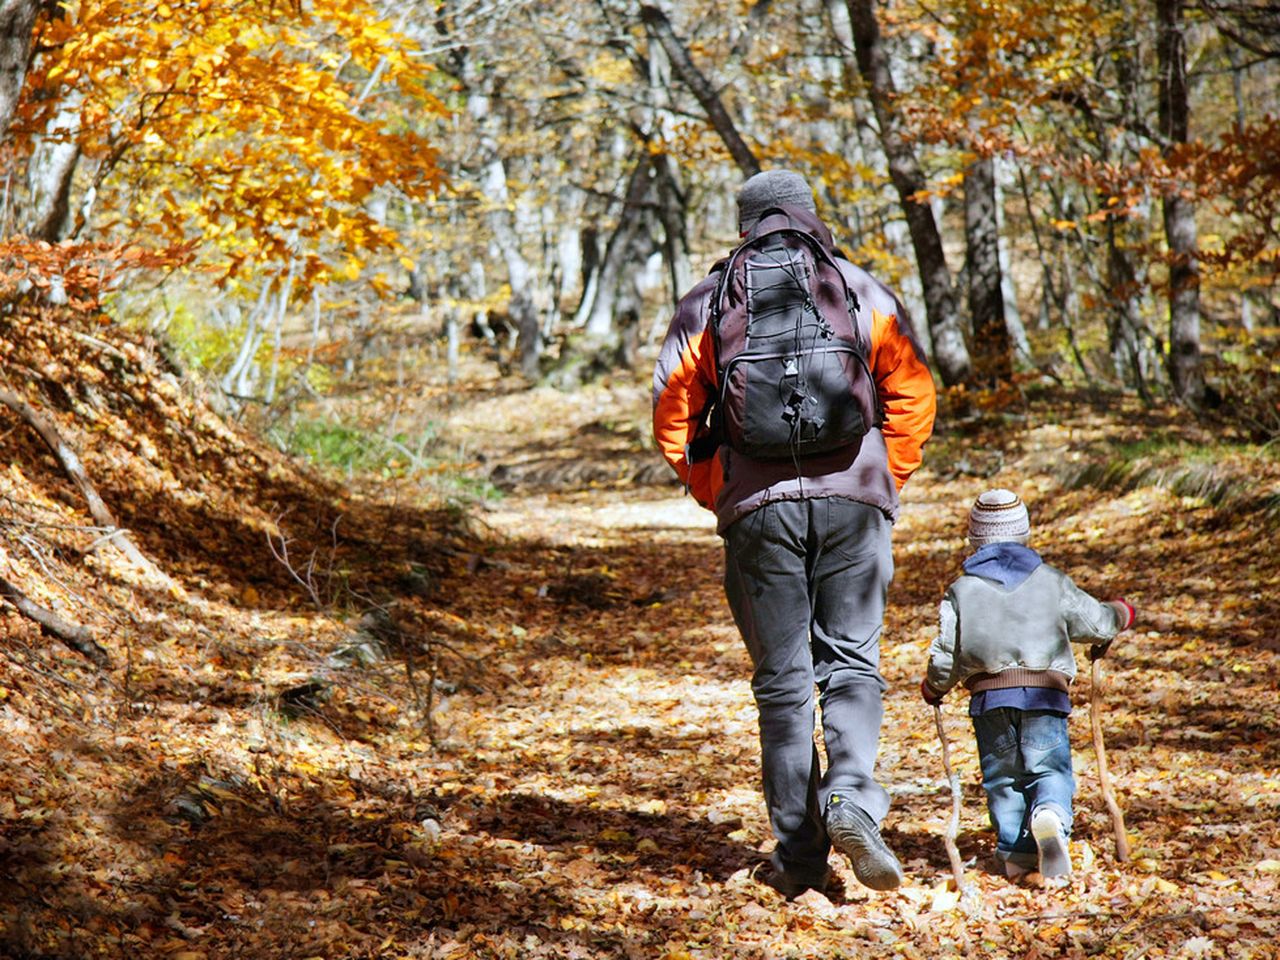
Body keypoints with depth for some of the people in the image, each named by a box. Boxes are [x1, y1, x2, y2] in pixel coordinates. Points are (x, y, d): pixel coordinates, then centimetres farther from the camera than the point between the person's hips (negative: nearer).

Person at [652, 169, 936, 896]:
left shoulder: (706, 304, 9)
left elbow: (673, 416, 5)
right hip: (853, 499, 0)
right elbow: (914, 398, 4)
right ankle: (851, 797, -19)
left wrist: (718, 496, 13)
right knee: (852, 661, 6)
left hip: (757, 507, 0)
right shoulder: (867, 293, 9)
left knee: (782, 678, 6)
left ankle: (800, 858, 6)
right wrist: (885, 482, 12)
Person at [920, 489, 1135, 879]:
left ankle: (1015, 852, 5)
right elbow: (1095, 622, 15)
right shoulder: (1051, 581, 7)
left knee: (1002, 777, 13)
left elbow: (946, 656, 5)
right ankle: (1050, 815, -30)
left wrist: (933, 687, 26)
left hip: (989, 699, 1)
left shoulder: (961, 589, 7)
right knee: (1050, 770, 2)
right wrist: (1119, 614, 39)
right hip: (1044, 698, 0)